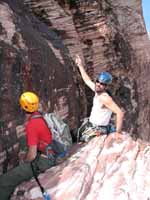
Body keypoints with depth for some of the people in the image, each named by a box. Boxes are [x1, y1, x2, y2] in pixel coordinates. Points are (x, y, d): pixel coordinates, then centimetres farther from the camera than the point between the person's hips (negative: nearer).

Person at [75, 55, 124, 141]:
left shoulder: (105, 98, -25)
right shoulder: (97, 91, 1)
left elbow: (120, 113, -33)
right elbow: (87, 80, 19)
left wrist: (118, 132, -33)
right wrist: (80, 65, 23)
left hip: (99, 131, -8)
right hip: (91, 127, 8)